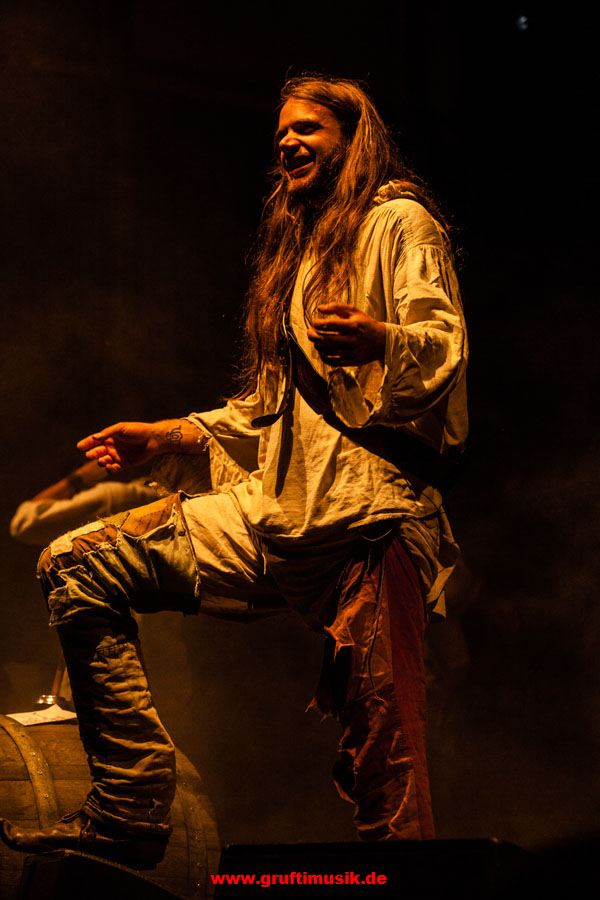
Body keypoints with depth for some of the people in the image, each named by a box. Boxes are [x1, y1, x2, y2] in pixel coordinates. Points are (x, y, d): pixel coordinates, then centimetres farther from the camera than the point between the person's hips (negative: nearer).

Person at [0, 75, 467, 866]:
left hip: (369, 505, -8)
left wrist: (379, 340, -33)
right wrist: (165, 438, 22)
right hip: (277, 509, 8)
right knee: (76, 565, -4)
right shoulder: (295, 245, 28)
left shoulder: (399, 223, 5)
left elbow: (444, 347, -11)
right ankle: (129, 813, -9)